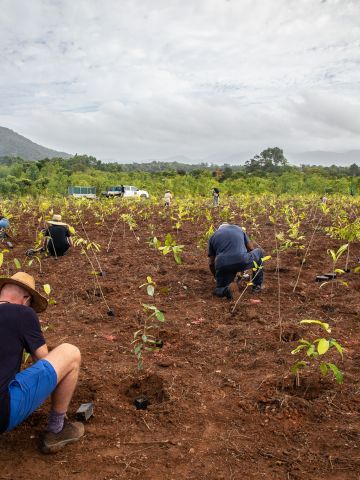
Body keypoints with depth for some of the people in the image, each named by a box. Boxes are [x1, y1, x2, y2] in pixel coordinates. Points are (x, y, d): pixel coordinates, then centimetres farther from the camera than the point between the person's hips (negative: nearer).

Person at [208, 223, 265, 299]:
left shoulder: (213, 237, 24)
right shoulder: (238, 229, 26)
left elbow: (211, 263, 21)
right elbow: (251, 248, 27)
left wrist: (217, 278, 36)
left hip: (223, 266, 1)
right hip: (242, 261, 0)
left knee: (219, 289, 24)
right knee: (259, 252, 30)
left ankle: (228, 288, -14)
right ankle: (257, 286, 27)